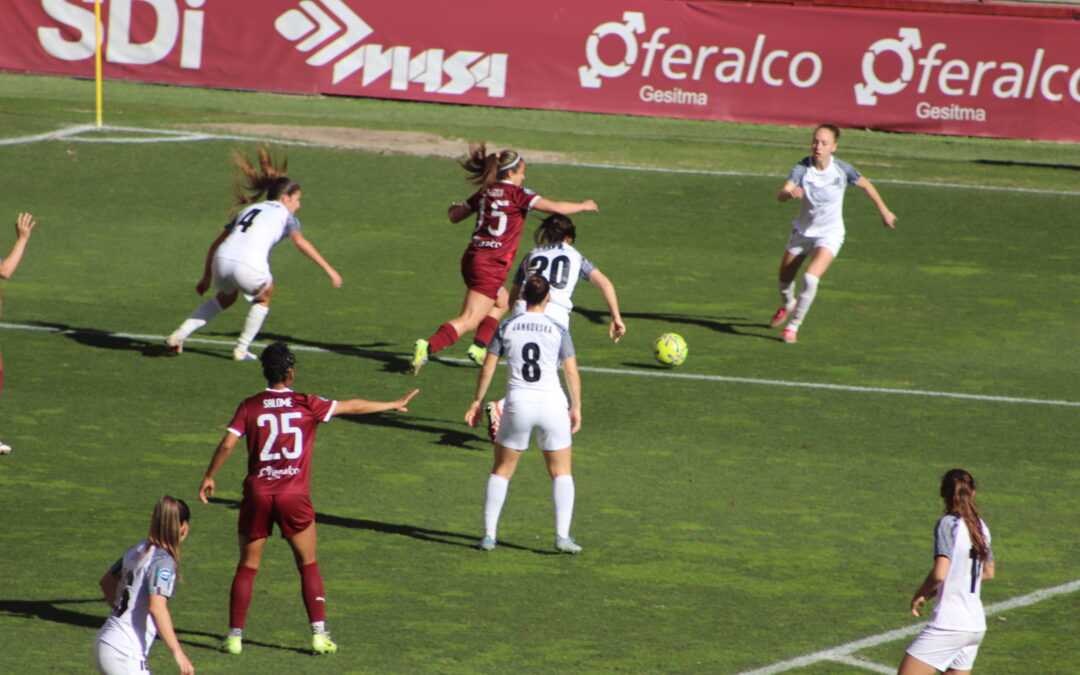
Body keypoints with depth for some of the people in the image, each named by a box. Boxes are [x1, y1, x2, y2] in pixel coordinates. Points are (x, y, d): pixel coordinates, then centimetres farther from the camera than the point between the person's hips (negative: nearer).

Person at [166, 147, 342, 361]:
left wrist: (206, 278, 38)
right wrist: (329, 270, -8)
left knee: (226, 297, 34)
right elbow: (301, 242, -4)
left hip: (222, 258, 5)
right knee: (263, 298, 27)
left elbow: (215, 245, 30)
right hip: (249, 265, -5)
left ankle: (179, 335, 26)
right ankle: (242, 349, 27)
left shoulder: (247, 210, 31)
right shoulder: (285, 214, 16)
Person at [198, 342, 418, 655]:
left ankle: (235, 635, 6)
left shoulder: (250, 406, -1)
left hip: (257, 494, 0)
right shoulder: (307, 405, -1)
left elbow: (227, 444, -6)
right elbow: (353, 406, 9)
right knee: (308, 566, 11)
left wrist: (209, 477, 8)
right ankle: (319, 634, 5)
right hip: (295, 495, 0)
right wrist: (394, 405, 21)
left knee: (247, 567, 9)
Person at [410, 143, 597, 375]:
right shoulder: (517, 194, -7)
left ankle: (479, 347, 18)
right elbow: (556, 208, -10)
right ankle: (428, 347, -27)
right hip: (491, 266, -8)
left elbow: (455, 216, 20)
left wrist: (453, 208, 43)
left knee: (501, 303, 30)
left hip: (472, 258, 8)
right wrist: (583, 206, 7)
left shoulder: (485, 193, 10)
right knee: (468, 321, -10)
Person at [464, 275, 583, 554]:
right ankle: (562, 536, 0)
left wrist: (477, 402, 13)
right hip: (552, 405, -1)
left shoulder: (506, 328, 3)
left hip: (518, 405, 1)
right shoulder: (558, 330, 0)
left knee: (501, 470, 14)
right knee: (561, 472, 10)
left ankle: (489, 534, 12)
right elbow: (572, 372, -1)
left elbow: (487, 368, 3)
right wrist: (576, 408, 9)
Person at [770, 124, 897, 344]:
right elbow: (781, 195, -33)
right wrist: (791, 192, -57)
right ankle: (787, 305, 51)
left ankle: (793, 326, -8)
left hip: (829, 235, -2)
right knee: (785, 279, 15)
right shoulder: (802, 168, -19)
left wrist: (883, 210, 12)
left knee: (811, 278, -23)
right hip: (802, 232, 2)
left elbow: (866, 185, 3)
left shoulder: (842, 169, -17)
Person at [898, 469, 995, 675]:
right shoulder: (980, 527, 10)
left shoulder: (948, 523, -12)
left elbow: (939, 573, -23)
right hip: (976, 625, 8)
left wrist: (920, 594, -6)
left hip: (948, 625, -8)